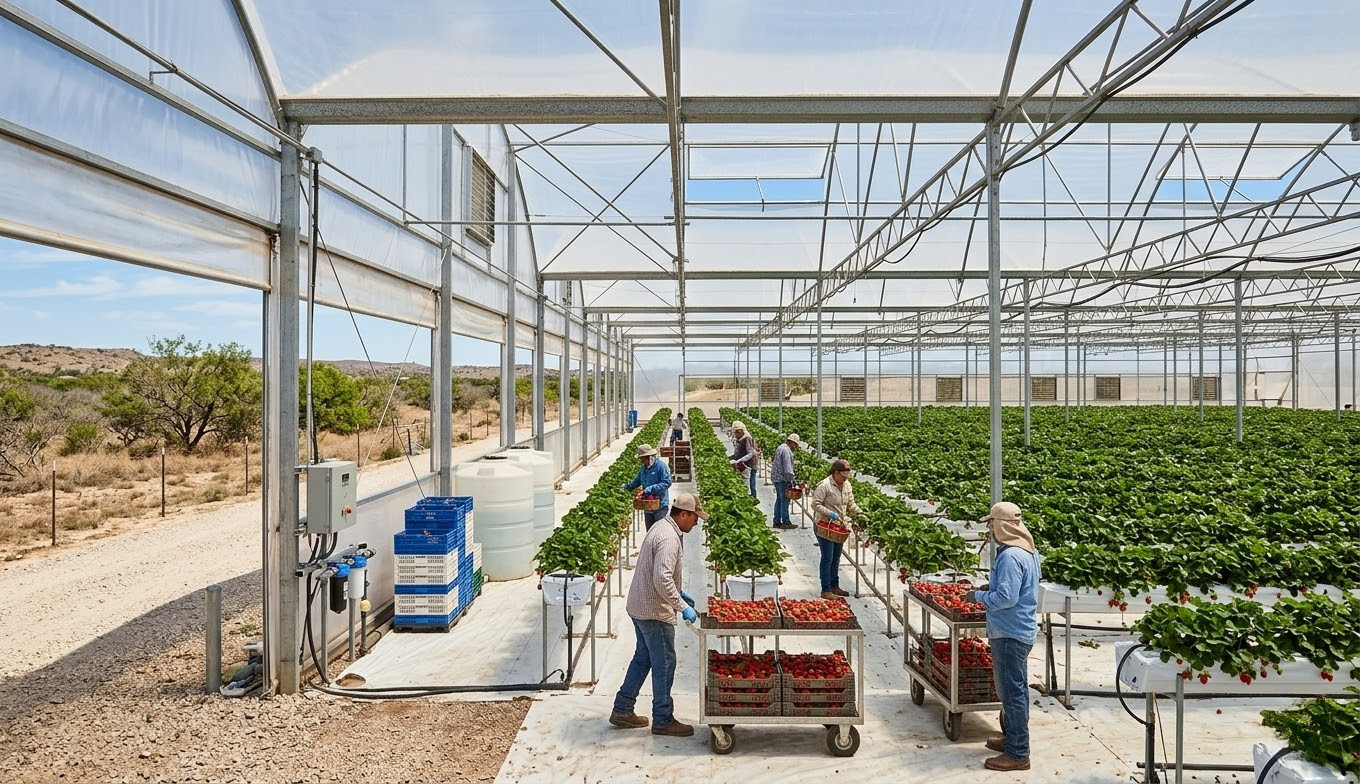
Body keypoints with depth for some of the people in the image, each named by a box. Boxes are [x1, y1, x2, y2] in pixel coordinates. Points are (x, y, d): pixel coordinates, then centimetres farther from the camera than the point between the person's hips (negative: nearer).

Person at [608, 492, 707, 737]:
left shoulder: (662, 527, 10)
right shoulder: (669, 538, -23)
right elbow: (662, 580, -30)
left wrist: (679, 592, 20)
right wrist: (682, 606, -23)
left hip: (640, 606, 10)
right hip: (654, 611, -10)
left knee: (643, 657, 19)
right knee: (664, 664, 2)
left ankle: (622, 710, 28)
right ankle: (663, 720, 15)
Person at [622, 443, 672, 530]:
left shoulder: (661, 466, -14)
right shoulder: (643, 468, 9)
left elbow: (667, 482, -22)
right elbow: (637, 481, 23)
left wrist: (649, 489, -26)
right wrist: (625, 487, 10)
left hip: (660, 506, -7)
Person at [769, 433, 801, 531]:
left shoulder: (781, 447, 16)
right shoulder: (786, 451, -18)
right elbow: (787, 469, -22)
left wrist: (792, 477, 21)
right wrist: (793, 479, -14)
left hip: (776, 478, 10)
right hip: (782, 479, -10)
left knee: (779, 499, 14)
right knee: (785, 500, -4)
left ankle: (777, 521, 18)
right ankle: (786, 522, 0)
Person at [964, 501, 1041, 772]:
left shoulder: (1011, 556, -23)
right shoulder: (1025, 551, 10)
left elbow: (1006, 598, -27)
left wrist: (978, 596, -13)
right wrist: (991, 588, 12)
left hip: (1010, 633, -10)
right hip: (1020, 631, 10)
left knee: (1011, 692, -1)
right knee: (1015, 689, 20)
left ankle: (1018, 754, 9)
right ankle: (1014, 738, 34)